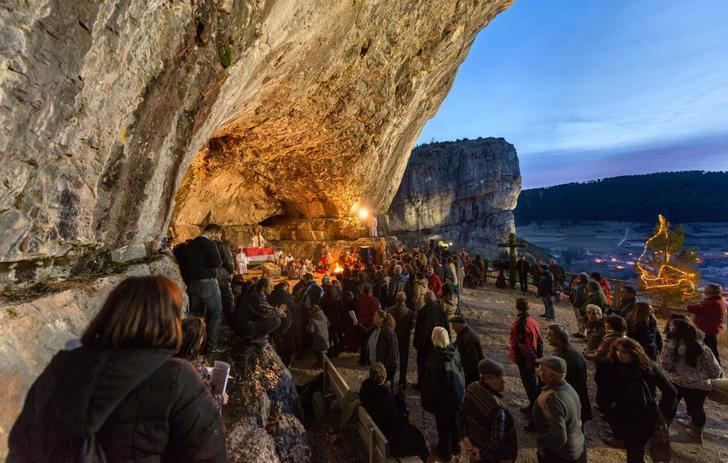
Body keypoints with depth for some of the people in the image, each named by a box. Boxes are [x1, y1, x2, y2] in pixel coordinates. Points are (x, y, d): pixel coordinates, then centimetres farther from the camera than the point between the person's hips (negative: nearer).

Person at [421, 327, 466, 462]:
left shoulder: (434, 359, -28)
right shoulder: (454, 353, -13)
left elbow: (430, 383, -20)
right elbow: (461, 373, -1)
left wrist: (427, 401, -8)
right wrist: (461, 391, 14)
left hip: (443, 399, -5)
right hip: (457, 395, 6)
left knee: (443, 425, 14)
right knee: (454, 421, 25)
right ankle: (455, 447, 44)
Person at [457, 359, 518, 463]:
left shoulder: (471, 389, -16)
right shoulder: (497, 407, -37)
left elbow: (461, 413, -3)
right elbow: (497, 442, -30)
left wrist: (464, 437, -3)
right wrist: (482, 454, -15)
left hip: (474, 444, 6)